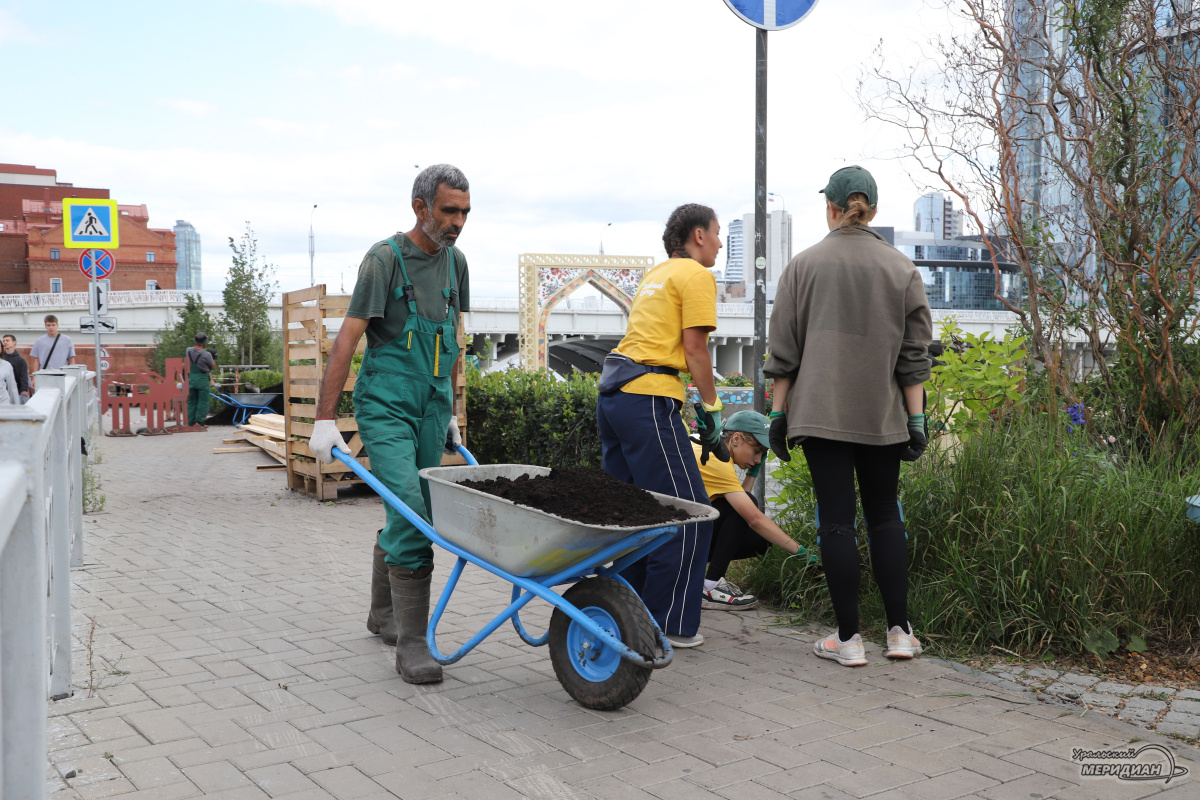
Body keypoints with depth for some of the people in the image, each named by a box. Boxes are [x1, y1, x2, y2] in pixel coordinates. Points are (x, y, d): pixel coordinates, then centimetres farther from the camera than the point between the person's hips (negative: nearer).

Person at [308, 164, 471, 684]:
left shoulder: (455, 262, 11)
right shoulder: (385, 259, -11)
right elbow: (346, 340, -13)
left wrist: (451, 411, 21)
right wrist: (324, 419, -17)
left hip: (431, 408, 7)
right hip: (386, 405, -6)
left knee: (406, 516, 12)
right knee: (409, 511, -16)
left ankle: (382, 614, 31)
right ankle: (412, 642, -12)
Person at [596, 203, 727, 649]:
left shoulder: (656, 275, 25)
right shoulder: (695, 275, -1)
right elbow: (694, 348, -9)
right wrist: (711, 413, -4)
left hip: (614, 394, 10)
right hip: (648, 399, -10)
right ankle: (669, 625, 1)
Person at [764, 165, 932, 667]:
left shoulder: (803, 266, 1)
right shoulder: (901, 269, 5)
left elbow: (783, 351, 0)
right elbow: (914, 355, 2)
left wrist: (778, 413, 5)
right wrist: (917, 419, 4)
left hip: (821, 412, -2)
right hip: (882, 415, 2)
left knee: (835, 519, 1)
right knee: (884, 514, 14)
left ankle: (848, 639, 6)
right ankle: (899, 631, 13)